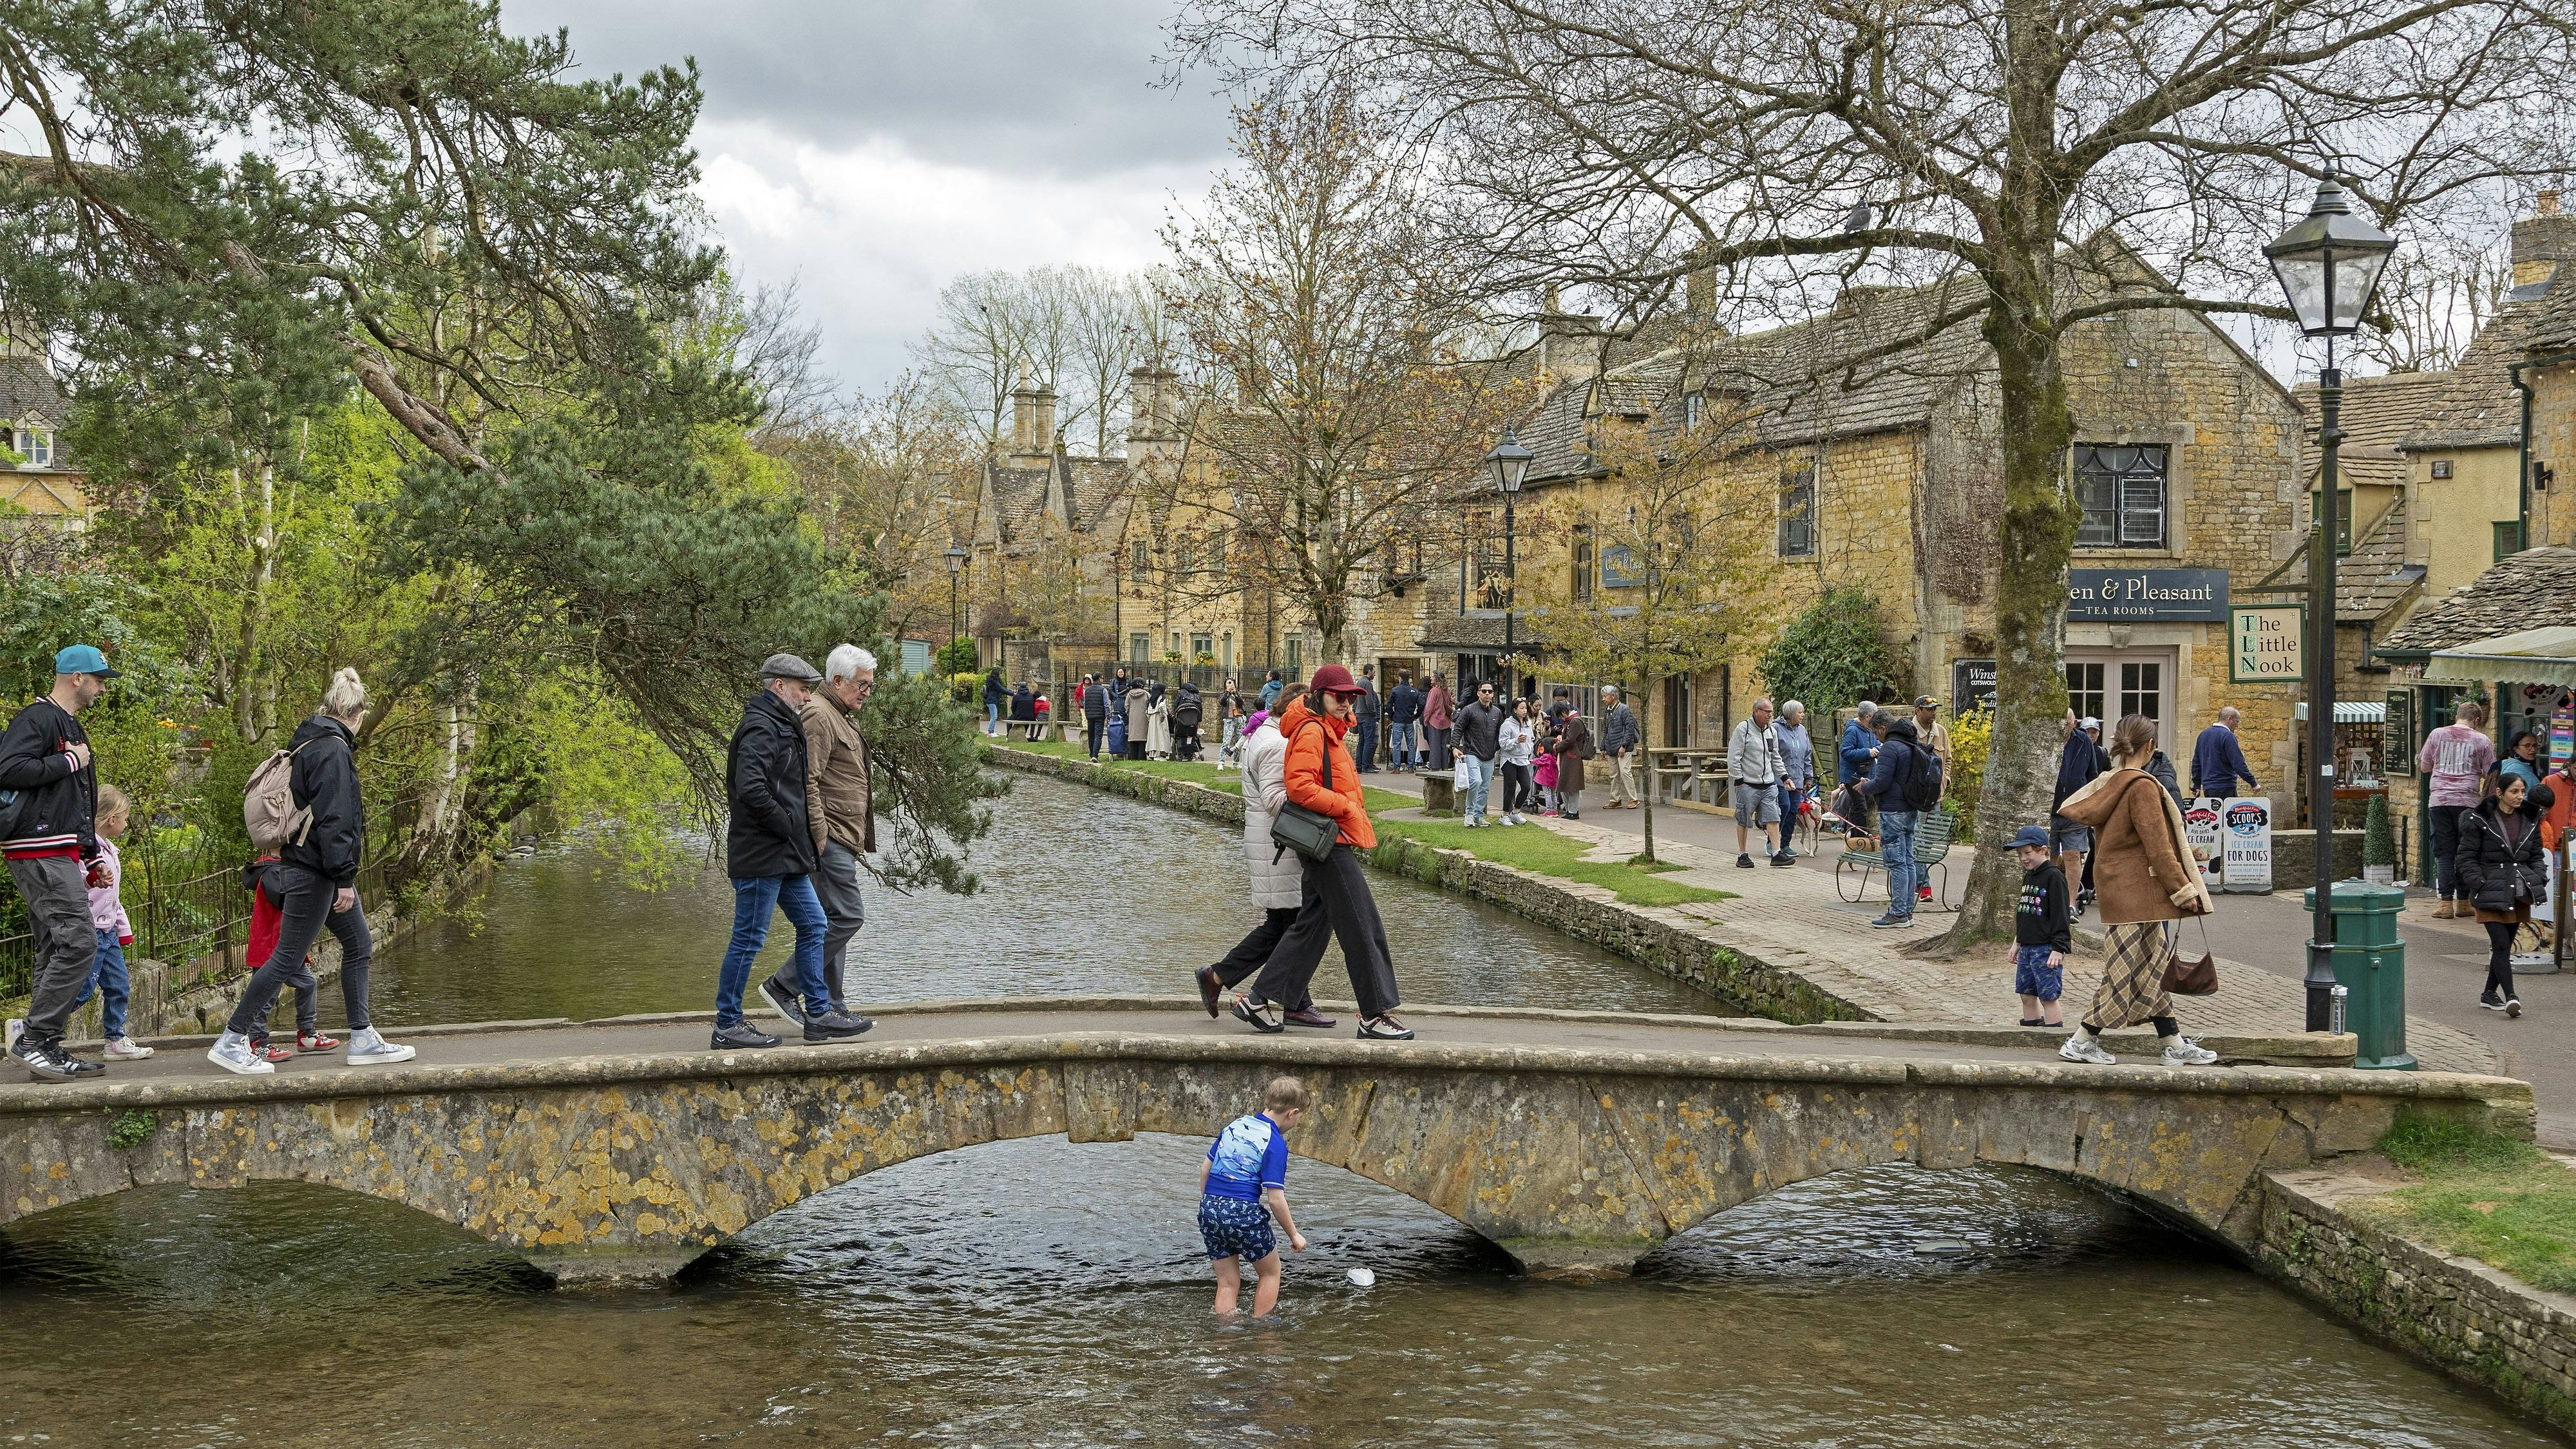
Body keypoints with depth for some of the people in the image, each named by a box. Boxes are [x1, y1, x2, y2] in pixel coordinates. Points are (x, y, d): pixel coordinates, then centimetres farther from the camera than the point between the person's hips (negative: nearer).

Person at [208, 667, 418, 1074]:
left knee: (359, 946, 12)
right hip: (314, 872, -11)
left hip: (324, 872, 11)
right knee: (287, 959, -7)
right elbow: (333, 819, -22)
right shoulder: (333, 750, -16)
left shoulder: (311, 744, 15)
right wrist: (344, 878, -21)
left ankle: (363, 1040, 15)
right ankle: (230, 1042, -1)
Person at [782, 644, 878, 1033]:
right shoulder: (818, 715, -13)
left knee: (834, 921, 11)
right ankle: (783, 986, -7)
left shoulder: (842, 716, 22)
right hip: (830, 840, -11)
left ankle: (832, 1008, 14)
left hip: (839, 841, 11)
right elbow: (808, 781, -21)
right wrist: (820, 836, -22)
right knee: (847, 917, -13)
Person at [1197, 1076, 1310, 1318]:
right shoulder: (1275, 1144, -10)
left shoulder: (1234, 1126, 10)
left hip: (1209, 1209, 6)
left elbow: (1205, 1168, 16)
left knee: (1227, 1283, 15)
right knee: (1270, 1272, 17)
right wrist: (1294, 1235, -1)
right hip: (1243, 1212, -6)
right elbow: (1276, 1199, -13)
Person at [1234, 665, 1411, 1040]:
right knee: (1363, 928, -8)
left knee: (1311, 925, 13)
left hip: (1331, 842, 11)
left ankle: (1258, 1000, 16)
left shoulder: (1331, 732, 20)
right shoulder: (1311, 731, -12)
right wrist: (1346, 807, -19)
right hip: (1330, 841, -11)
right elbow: (1299, 785, -22)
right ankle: (1376, 1015, -3)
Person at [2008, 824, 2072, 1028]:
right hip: (2027, 948, 9)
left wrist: (2058, 949, -19)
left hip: (2046, 949, -8)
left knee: (2048, 997, -7)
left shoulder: (2054, 877, -12)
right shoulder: (2028, 876, 14)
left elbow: (2061, 915, -15)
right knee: (2027, 996, 11)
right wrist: (2017, 942, 25)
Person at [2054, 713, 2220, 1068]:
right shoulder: (2142, 787, -17)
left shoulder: (2106, 784, 9)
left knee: (2155, 969, 13)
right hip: (2137, 892, -9)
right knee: (2130, 970, -2)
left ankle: (2177, 1045, 16)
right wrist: (2184, 890, -11)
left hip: (2117, 889, 9)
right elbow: (2158, 848, -18)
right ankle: (2082, 1042, 2)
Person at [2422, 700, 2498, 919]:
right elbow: (2490, 775, 6)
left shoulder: (2437, 735, 6)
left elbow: (2424, 767, 14)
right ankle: (2463, 902, 11)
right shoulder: (2481, 741, 2)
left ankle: (2446, 902, -4)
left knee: (2444, 852, 3)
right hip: (2467, 801, -1)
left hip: (2439, 800, 1)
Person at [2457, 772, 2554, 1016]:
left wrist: (2538, 879, 3)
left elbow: (2537, 855, 20)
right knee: (2501, 944, -13)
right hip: (2491, 894, -5)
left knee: (2506, 946, 10)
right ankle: (2511, 997, -19)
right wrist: (2478, 885, -13)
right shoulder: (2479, 820, -5)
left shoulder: (2530, 820, 11)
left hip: (2519, 894, 5)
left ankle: (2490, 993, 23)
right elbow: (2467, 857, -3)